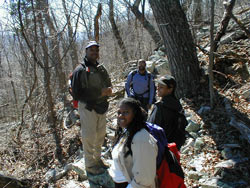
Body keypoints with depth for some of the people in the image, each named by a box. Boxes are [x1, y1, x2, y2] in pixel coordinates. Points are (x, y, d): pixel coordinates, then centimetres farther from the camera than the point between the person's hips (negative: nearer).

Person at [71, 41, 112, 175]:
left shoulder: (101, 68, 10)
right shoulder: (80, 70, -12)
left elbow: (108, 84, 20)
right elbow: (76, 93, -17)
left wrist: (108, 90, -6)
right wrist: (99, 93, -21)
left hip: (101, 106, 7)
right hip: (88, 107, -7)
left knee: (100, 135, 17)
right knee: (89, 137, 1)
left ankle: (98, 159, 37)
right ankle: (90, 165, 19)